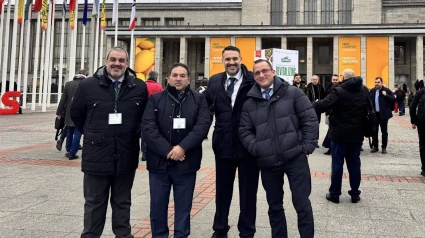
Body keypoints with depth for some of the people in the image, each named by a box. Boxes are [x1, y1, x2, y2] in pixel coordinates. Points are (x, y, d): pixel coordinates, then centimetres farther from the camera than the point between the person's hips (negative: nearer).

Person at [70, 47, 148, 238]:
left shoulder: (139, 87, -2)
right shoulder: (88, 85, -3)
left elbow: (146, 116, 10)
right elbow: (76, 114, 9)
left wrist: (132, 136, 7)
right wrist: (92, 135, 10)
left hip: (126, 156, 1)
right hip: (96, 155, -1)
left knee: (122, 202, 16)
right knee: (94, 203, 12)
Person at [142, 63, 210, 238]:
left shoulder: (199, 99, 6)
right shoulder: (155, 99, 6)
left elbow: (203, 125, -7)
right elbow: (147, 127, -5)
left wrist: (182, 147, -17)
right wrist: (167, 150, -15)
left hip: (186, 163, 0)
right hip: (159, 161, 1)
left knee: (183, 206, 10)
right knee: (157, 205, 9)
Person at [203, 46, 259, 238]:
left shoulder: (253, 80, -8)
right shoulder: (214, 81, 5)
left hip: (249, 144, -3)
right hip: (224, 144, 4)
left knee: (248, 192, 11)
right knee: (222, 191, 17)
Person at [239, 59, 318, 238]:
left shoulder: (293, 93, 0)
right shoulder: (250, 102, 8)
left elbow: (310, 120, -2)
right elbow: (245, 131, 10)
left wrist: (307, 147, -8)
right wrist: (256, 149, -4)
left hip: (295, 157, -3)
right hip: (267, 162, 3)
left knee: (302, 204, 3)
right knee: (274, 206, 15)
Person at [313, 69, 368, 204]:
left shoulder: (339, 91, -16)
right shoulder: (364, 91, 7)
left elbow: (323, 105, -21)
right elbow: (369, 109, 20)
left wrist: (311, 105, -6)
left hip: (340, 134, -5)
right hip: (357, 134, 5)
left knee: (337, 164, 3)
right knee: (354, 164, 11)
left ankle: (334, 194, 10)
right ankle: (355, 194, 17)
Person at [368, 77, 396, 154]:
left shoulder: (386, 91, -4)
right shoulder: (371, 91, 5)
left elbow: (393, 99, -9)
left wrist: (386, 95, -20)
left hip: (383, 114, -3)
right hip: (374, 114, 3)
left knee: (384, 132, 5)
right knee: (374, 131, 8)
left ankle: (384, 147, 14)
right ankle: (375, 147, 17)